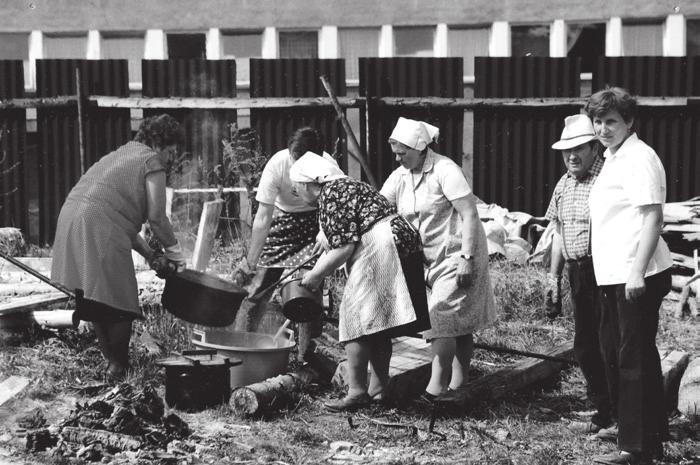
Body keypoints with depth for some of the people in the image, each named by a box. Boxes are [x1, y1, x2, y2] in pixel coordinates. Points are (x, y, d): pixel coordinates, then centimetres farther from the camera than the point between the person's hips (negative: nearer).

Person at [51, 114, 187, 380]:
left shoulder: (121, 155, 29)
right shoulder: (152, 161, 2)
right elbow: (156, 217, -5)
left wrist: (149, 254, 25)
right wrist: (174, 252, 10)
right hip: (100, 230, -9)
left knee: (95, 301, 15)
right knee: (118, 299, 1)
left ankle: (111, 359, 22)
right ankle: (117, 365, 6)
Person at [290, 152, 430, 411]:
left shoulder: (330, 196, -10)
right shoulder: (341, 187, 22)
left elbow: (343, 248, -17)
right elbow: (333, 246, 25)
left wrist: (316, 276, -6)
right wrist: (312, 275, 24)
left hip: (380, 250, -10)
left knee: (355, 319, -7)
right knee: (377, 323, 14)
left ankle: (357, 392, -8)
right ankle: (379, 388, 18)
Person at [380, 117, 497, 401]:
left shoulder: (445, 170, -16)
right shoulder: (400, 176, 5)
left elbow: (469, 215, -19)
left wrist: (467, 259, -24)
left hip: (458, 253, -7)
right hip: (429, 258, 7)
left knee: (441, 316, -13)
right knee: (458, 321, 13)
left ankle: (437, 387, -11)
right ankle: (459, 381, 19)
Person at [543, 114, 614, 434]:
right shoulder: (564, 184, 13)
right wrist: (554, 277, 18)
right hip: (577, 273, 8)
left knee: (605, 345, -3)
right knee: (584, 347, 14)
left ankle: (611, 416, 7)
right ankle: (603, 410, 26)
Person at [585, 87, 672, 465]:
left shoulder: (639, 158, -12)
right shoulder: (613, 159, 17)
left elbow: (653, 217, -19)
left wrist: (637, 271, -24)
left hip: (636, 277, -10)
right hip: (614, 276, 10)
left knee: (635, 359, -5)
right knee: (613, 352, 16)